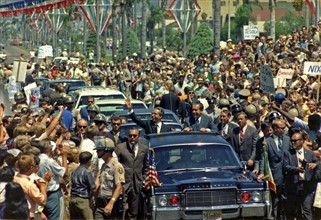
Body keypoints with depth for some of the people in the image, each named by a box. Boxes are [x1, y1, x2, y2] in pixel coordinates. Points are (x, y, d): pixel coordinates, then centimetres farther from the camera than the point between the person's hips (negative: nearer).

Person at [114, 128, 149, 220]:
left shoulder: (144, 148, 8)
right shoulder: (120, 147, -3)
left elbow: (145, 166, 18)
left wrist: (143, 179, 13)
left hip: (137, 184, 3)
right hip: (123, 182, -3)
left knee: (134, 212, 10)